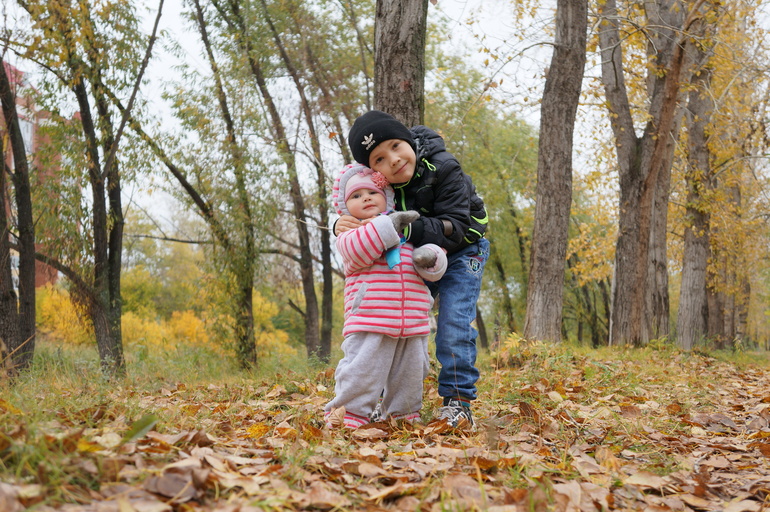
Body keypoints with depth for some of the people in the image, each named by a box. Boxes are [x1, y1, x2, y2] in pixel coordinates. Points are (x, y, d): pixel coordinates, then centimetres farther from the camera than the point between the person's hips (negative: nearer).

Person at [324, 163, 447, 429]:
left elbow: (435, 269, 18)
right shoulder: (350, 234, 4)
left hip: (412, 325, 5)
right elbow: (357, 252, -20)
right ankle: (348, 415, 1)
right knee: (362, 371, -10)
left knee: (409, 374, 13)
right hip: (370, 322, -5)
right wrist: (388, 225, -19)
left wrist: (430, 258, -7)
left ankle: (403, 414, 30)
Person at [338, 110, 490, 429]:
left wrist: (406, 227, -47)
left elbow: (454, 228, -35)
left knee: (454, 324, -17)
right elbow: (358, 217, -4)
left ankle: (458, 402, -9)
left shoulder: (443, 169, -32)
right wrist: (341, 225, -30)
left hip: (460, 253, -5)